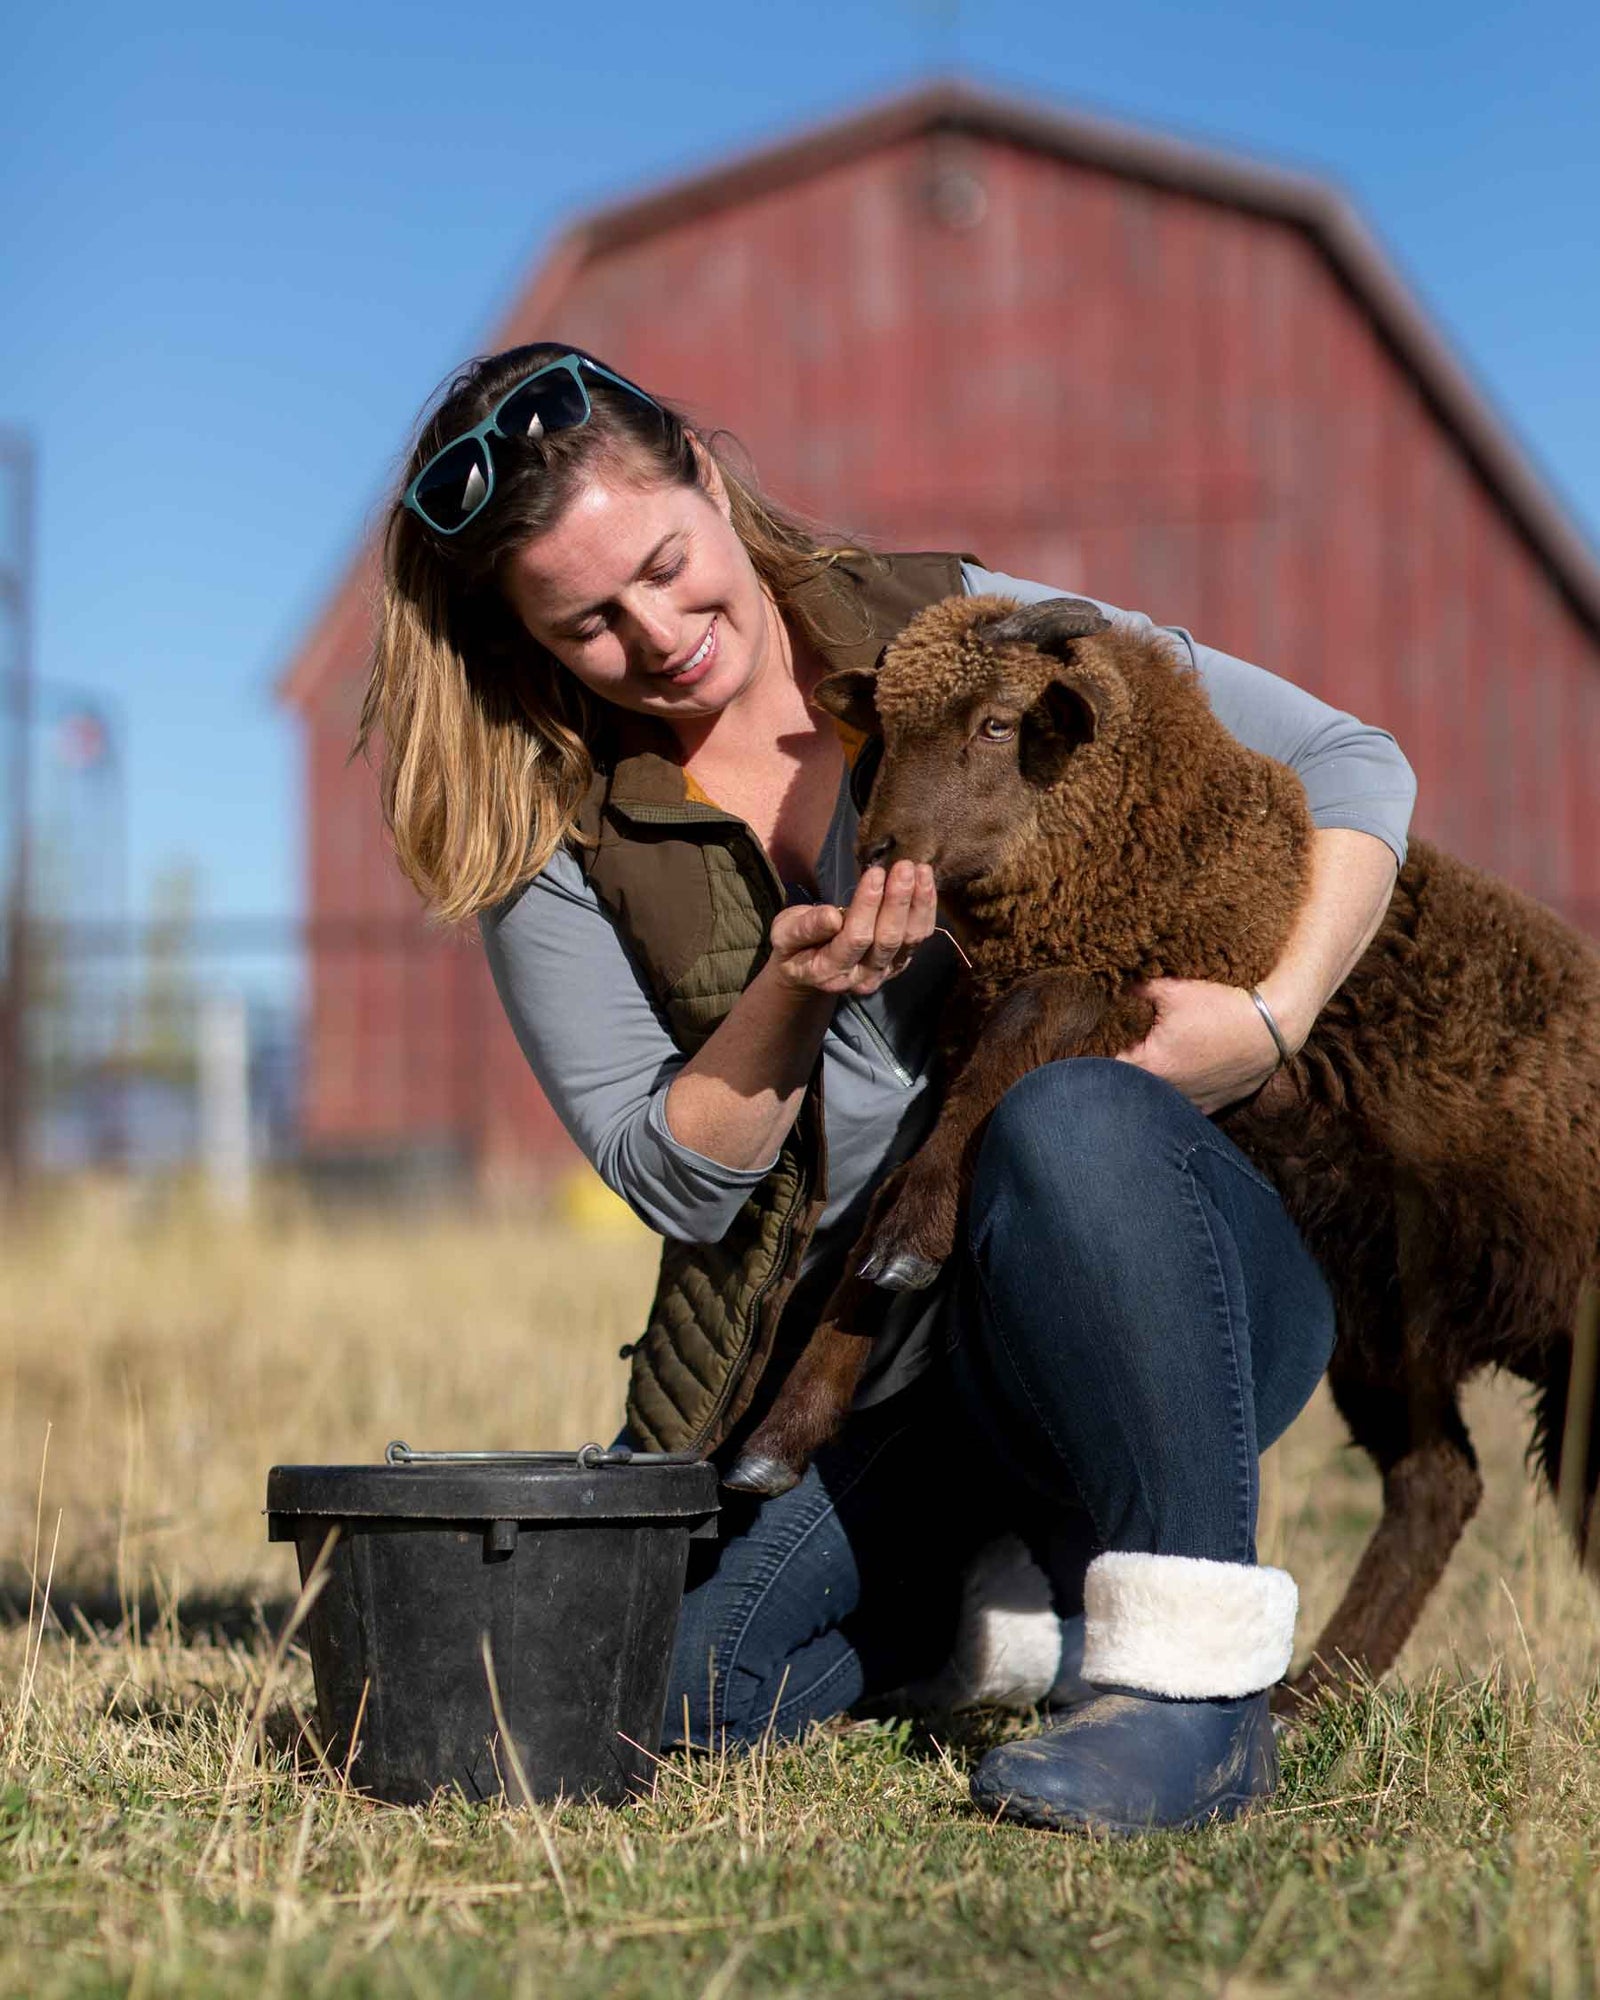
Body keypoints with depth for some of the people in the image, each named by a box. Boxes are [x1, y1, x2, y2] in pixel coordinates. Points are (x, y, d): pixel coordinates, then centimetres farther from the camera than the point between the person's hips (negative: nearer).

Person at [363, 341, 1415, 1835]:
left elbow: (1352, 763, 1)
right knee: (646, 1683, -19)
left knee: (1070, 1115, -36)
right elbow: (673, 1181, 0)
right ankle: (994, 1590, 11)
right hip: (859, 1359, 3)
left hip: (1167, 1292, -2)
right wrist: (789, 998, -19)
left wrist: (1275, 1018, -15)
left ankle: (1194, 1666, -30)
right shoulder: (555, 842, 3)